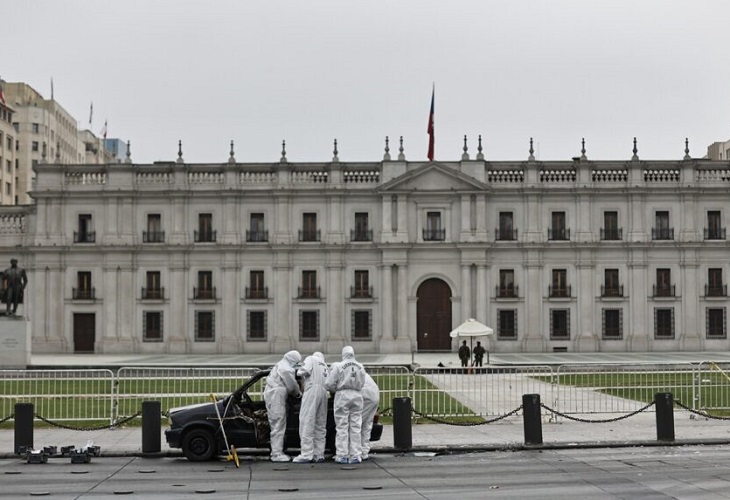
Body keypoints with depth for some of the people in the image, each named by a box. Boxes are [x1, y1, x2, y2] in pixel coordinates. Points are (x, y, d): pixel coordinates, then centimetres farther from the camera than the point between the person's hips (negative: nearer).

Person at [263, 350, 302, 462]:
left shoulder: (279, 365, 21)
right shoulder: (287, 369, -12)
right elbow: (292, 386, -9)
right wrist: (299, 394, 9)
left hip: (270, 396, 11)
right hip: (277, 399, -11)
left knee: (277, 427, 16)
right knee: (278, 427, -9)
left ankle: (276, 452, 20)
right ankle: (277, 454, -9)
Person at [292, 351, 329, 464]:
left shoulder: (311, 359, 13)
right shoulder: (325, 366, 32)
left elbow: (305, 370, -7)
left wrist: (299, 372, 14)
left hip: (312, 389, -7)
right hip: (324, 392, 7)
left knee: (307, 422, -10)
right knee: (320, 425, 10)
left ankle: (306, 454, -17)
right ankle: (319, 454, 8)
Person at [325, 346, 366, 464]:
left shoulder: (338, 366, -4)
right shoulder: (360, 367, 9)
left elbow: (329, 384, -5)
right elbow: (362, 383, 6)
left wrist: (334, 390, 14)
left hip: (343, 395, -3)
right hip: (357, 396, 3)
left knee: (342, 427, 0)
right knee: (356, 427, 5)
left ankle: (342, 455, -2)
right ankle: (355, 455, 4)